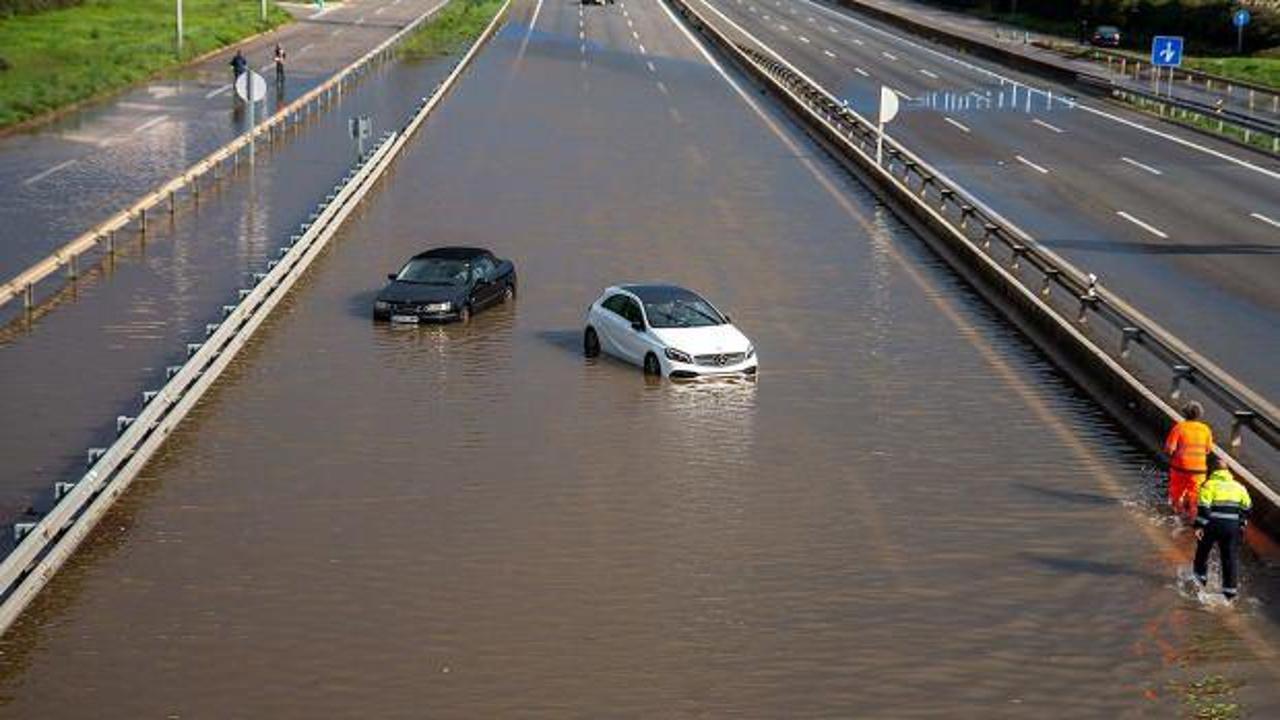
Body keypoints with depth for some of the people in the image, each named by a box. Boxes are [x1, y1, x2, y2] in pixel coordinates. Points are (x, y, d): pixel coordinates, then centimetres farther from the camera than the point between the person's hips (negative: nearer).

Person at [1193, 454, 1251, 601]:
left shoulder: (1209, 484, -2)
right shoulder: (1238, 486, 13)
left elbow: (1203, 508, -11)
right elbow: (1247, 506, 16)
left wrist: (1199, 526, -11)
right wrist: (1242, 523, 27)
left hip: (1213, 524, -3)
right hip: (1233, 526, 3)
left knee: (1203, 550, 21)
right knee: (1231, 556, 8)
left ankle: (1201, 576, 30)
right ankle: (1230, 588, 5)